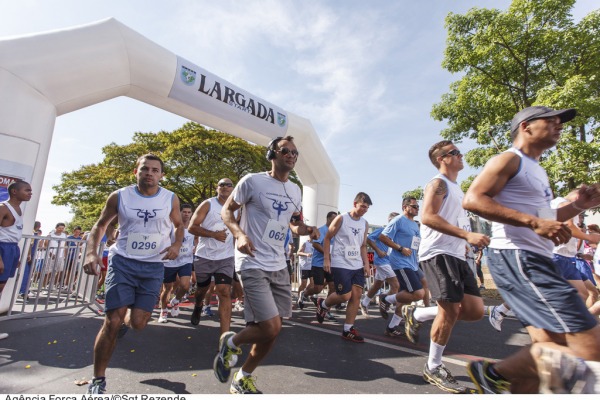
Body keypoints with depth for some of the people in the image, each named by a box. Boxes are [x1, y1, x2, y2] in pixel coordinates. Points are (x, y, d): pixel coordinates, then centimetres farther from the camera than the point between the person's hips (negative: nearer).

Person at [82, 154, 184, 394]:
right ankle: (98, 381, 16)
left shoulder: (170, 199, -3)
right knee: (112, 322, -4)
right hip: (122, 262, 0)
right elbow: (101, 225, 8)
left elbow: (178, 225, 13)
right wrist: (91, 252, -8)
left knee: (138, 323, -1)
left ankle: (128, 316, 39)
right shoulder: (119, 196, -3)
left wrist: (176, 244, -7)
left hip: (153, 267, 1)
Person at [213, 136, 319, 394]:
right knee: (271, 329, -13)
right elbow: (227, 211, -2)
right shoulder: (252, 181, -9)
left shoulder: (295, 191, 10)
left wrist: (306, 229, -2)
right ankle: (231, 343, 20)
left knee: (271, 330, 11)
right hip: (253, 265, -7)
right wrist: (239, 234, -21)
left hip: (279, 266, 7)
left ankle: (243, 379, 35)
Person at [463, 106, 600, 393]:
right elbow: (472, 199, -20)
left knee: (547, 348, 9)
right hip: (516, 258, -10)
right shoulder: (509, 159, -4)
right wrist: (534, 222, -24)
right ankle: (495, 373, -2)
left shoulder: (536, 170, 26)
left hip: (534, 261, 10)